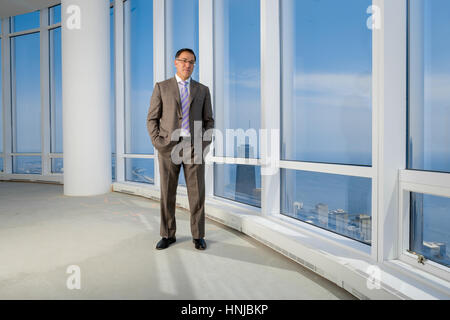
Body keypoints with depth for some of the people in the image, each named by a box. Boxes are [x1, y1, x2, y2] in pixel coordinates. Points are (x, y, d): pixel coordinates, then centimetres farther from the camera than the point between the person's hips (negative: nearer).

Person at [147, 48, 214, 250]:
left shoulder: (202, 90, 12)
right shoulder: (162, 87, 7)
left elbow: (208, 121, 11)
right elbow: (152, 119, 5)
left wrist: (204, 144, -4)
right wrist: (157, 142, -9)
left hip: (194, 147, 1)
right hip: (169, 146, 0)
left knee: (197, 193, 0)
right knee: (167, 193, 4)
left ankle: (198, 236, 14)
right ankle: (168, 235, 18)